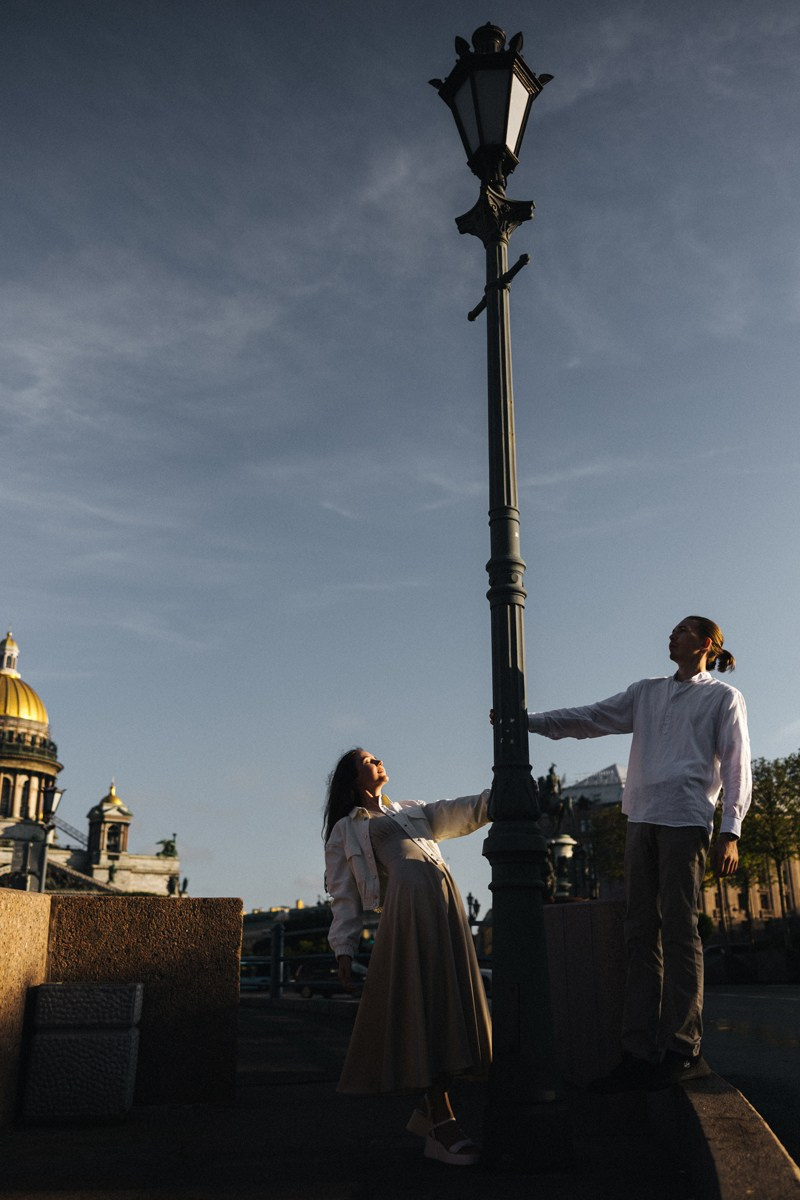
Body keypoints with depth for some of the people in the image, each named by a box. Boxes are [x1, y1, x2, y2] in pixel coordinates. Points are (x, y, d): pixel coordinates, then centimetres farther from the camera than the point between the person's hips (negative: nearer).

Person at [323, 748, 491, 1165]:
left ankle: (428, 1112, 15)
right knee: (421, 1007, -11)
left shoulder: (413, 811, 30)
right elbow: (344, 896, 10)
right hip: (405, 907, -5)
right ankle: (442, 1125, -11)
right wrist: (343, 948, -1)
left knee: (450, 1006, 2)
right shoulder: (345, 830, 17)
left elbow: (465, 811, 19)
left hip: (444, 905, 5)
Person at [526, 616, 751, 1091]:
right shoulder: (646, 693, 22)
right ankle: (641, 1052, 1)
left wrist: (730, 831, -8)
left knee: (680, 932, -9)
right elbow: (591, 718, 19)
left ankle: (684, 1050, -5)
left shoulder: (724, 697, 9)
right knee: (642, 935, 1)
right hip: (642, 820, 5)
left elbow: (737, 767, 3)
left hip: (686, 820, -5)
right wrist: (527, 721, 12)